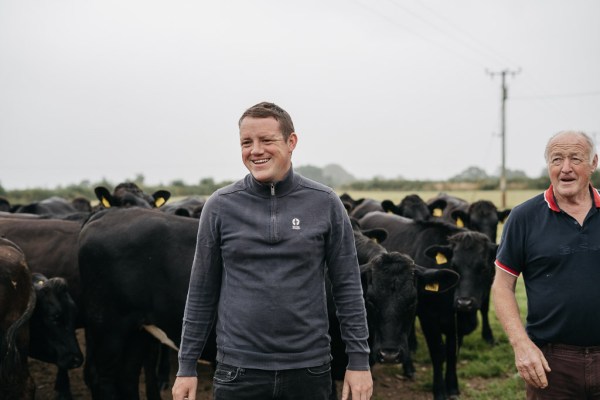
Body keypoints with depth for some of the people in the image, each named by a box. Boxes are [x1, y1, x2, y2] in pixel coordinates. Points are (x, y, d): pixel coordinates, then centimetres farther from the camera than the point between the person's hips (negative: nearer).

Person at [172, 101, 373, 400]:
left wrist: (359, 361, -1)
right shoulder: (220, 206, 0)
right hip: (239, 371, 0)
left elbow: (347, 286, 2)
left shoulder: (325, 204, -1)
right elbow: (201, 293, 5)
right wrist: (186, 367, 3)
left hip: (309, 370, 0)